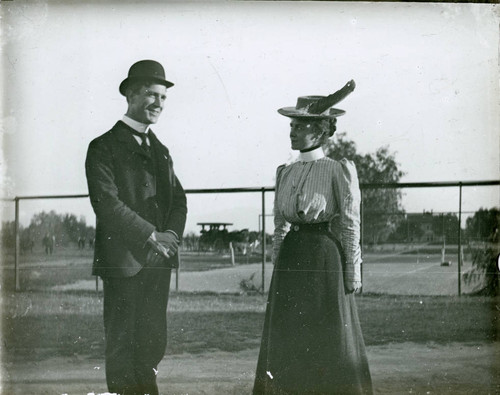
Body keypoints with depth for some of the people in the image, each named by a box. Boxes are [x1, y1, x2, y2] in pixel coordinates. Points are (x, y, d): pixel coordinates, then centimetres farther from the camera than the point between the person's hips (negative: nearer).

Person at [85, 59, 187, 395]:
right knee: (122, 345, -1)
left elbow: (178, 199, 14)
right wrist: (151, 235, -17)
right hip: (123, 259, -6)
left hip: (158, 259, 6)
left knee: (154, 343, 10)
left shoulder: (160, 150, 18)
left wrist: (172, 234, -7)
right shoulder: (104, 147, -6)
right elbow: (106, 202, -16)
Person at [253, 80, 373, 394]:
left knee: (328, 340, 2)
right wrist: (277, 262, 12)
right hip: (291, 257, 5)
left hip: (325, 255, -5)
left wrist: (352, 272, -6)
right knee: (287, 341, 6)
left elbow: (350, 226, -4)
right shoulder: (285, 173, 10)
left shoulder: (338, 171, -5)